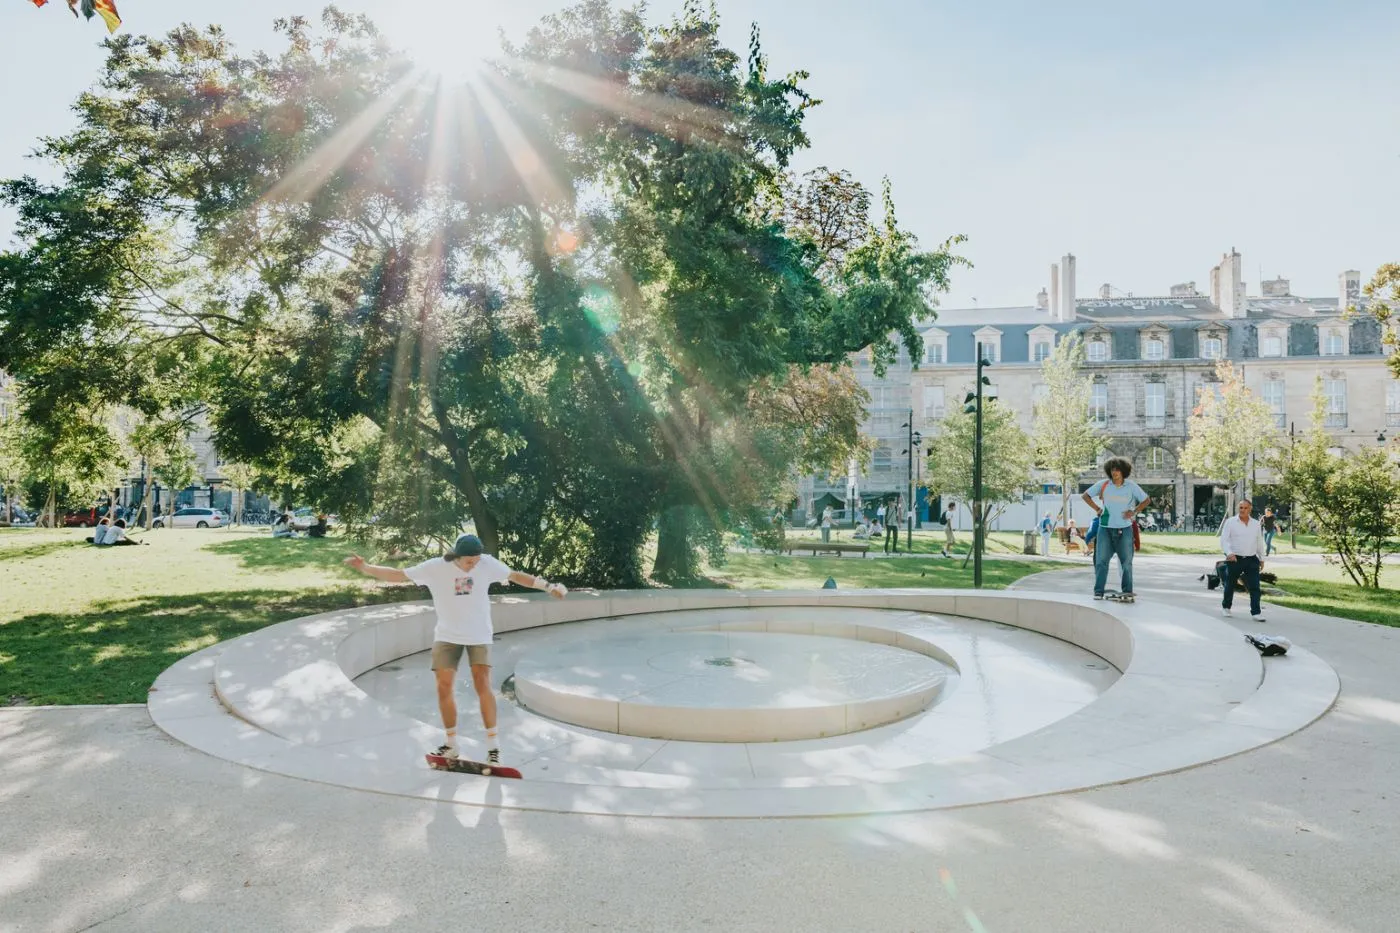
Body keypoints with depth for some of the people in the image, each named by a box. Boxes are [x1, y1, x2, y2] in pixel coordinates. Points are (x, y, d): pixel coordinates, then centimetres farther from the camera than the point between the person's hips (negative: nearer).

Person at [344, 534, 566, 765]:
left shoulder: (487, 563, -12)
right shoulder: (435, 568, -13)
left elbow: (515, 575, -1)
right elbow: (398, 575, -7)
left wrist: (549, 586, -4)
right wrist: (365, 568, -14)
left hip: (479, 635, -1)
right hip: (447, 635, 1)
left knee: (482, 685, -11)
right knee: (444, 687, -4)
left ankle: (493, 746, -3)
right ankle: (451, 744, 13)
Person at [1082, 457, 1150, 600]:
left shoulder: (1131, 487, -1)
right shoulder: (1103, 484, -2)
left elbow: (1146, 500, 10)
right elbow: (1086, 495, 9)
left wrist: (1134, 512, -3)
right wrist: (1097, 509, 0)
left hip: (1124, 529, 0)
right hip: (1105, 528, 0)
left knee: (1126, 561, 7)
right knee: (1101, 560, -2)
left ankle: (1127, 591, 17)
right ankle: (1098, 591, 2)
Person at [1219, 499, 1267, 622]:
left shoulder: (1256, 524, 9)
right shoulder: (1230, 522, -3)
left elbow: (1259, 542, 19)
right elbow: (1224, 540, -10)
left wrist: (1261, 559, 20)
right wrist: (1229, 553, -26)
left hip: (1251, 560, 3)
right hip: (1234, 560, -3)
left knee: (1254, 587, -6)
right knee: (1230, 586, 10)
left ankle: (1256, 613, -6)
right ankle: (1225, 607, 28)